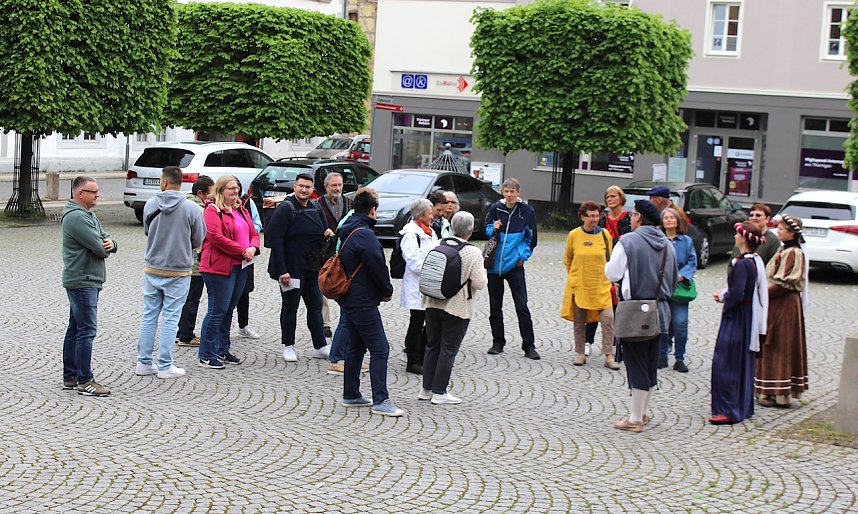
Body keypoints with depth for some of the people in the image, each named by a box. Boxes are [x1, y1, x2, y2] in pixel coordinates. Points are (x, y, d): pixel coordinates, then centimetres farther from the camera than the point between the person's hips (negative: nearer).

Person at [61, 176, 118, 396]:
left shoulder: (88, 215, 18)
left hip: (88, 281, 11)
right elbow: (100, 249, -21)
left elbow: (106, 241, 13)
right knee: (87, 330, -9)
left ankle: (70, 377, 20)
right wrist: (105, 247, 2)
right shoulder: (76, 217, -17)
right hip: (82, 281, -11)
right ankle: (84, 381, -7)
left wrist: (110, 243, -11)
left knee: (75, 329, 14)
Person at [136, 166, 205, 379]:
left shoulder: (150, 205, -5)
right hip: (178, 271, -3)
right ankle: (165, 366, 5)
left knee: (149, 316, 12)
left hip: (152, 269, 3)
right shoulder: (191, 209, -12)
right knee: (170, 319, 3)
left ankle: (144, 362, 17)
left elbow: (146, 231, 9)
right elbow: (198, 240, -2)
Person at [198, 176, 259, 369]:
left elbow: (253, 233, 17)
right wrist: (242, 251, -17)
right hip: (219, 267, -8)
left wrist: (253, 248, -7)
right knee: (217, 311, -7)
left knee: (228, 310, 14)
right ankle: (206, 356, -2)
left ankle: (222, 351, 23)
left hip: (240, 267, 8)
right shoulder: (213, 210, -9)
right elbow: (216, 237, -19)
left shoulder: (242, 210, 17)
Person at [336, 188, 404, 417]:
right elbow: (378, 267, -20)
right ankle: (380, 401, -10)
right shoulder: (365, 234, -18)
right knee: (379, 349, -8)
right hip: (363, 301, -10)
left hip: (350, 300, 10)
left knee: (356, 346, 17)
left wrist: (383, 289, 17)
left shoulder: (348, 231, 13)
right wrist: (387, 291, -2)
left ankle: (351, 395, 23)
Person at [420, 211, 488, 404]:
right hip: (458, 307, -5)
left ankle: (427, 389, 20)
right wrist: (483, 273, 5)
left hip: (433, 304, 5)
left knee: (432, 346, 15)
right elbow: (479, 282, -16)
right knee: (448, 350, 2)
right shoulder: (473, 252, -14)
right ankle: (439, 392, 5)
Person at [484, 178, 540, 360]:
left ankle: (529, 346, -1)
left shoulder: (527, 211, -2)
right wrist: (493, 229, -10)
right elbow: (486, 231, 12)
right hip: (494, 263, 2)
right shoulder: (495, 208, 1)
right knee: (495, 306, 9)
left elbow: (532, 238, 8)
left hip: (514, 265, -2)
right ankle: (498, 343, 20)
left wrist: (523, 256, 0)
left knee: (522, 306, -5)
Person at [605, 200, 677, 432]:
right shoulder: (667, 245, 8)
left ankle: (635, 419, 2)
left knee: (636, 363, -2)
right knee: (651, 364, 15)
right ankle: (642, 412, 25)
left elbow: (612, 273, -10)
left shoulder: (628, 241, -11)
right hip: (660, 310, 6)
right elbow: (673, 281, 15)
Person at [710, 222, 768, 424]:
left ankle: (728, 410, -4)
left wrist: (722, 297, -6)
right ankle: (744, 407, 23)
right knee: (744, 364, 16)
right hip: (749, 319, 9)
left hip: (736, 319, -9)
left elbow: (737, 295, -26)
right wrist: (725, 294, 7)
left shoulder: (741, 265, -21)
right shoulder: (756, 261, 7)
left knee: (725, 364, -4)